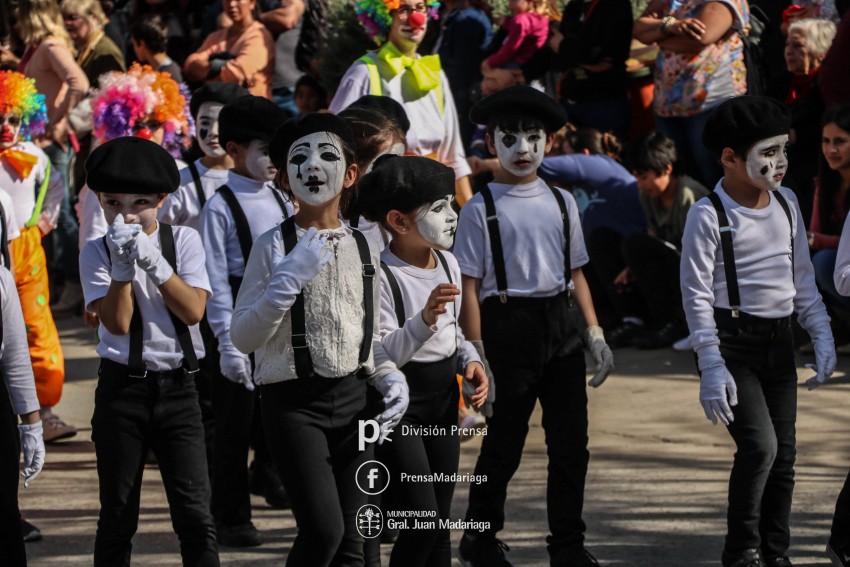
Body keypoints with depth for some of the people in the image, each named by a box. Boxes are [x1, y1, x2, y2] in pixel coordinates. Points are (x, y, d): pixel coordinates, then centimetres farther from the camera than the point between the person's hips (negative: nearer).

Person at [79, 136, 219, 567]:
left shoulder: (183, 240, 3)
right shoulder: (97, 252, 1)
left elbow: (193, 310, -9)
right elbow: (117, 322, -10)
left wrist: (153, 261, -16)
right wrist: (123, 265, -20)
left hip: (177, 386, 0)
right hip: (122, 386, 0)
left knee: (195, 513, -7)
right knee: (117, 516, 6)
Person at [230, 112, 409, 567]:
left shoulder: (364, 249, 9)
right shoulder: (274, 246, -4)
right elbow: (242, 337, -8)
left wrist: (390, 377, 1)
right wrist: (288, 279, -19)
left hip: (352, 398, 5)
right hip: (294, 401, -5)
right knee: (323, 529, -17)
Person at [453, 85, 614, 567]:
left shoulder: (562, 202, 11)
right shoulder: (482, 209, -4)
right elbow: (468, 286, -7)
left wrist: (595, 335, 10)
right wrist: (476, 354, -12)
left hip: (561, 321, 5)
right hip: (509, 323, -5)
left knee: (571, 440, 5)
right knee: (505, 441, 3)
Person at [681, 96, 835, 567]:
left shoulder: (786, 204, 8)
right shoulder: (709, 215, -11)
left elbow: (803, 279, 16)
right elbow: (697, 294, -13)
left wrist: (822, 336, 7)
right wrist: (712, 367, -19)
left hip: (778, 340, 6)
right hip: (733, 339, -6)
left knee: (784, 452, 5)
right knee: (759, 445, -17)